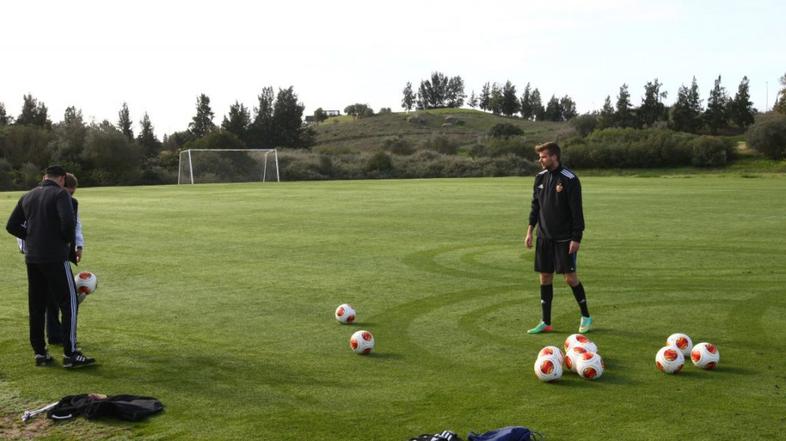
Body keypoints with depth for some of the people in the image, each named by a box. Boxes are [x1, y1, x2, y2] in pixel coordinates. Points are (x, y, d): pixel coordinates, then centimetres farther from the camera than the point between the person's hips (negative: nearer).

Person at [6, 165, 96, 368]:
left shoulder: (27, 196, 14)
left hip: (32, 258, 7)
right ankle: (70, 354, -5)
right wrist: (68, 240, -3)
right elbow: (68, 222, -20)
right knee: (69, 302, -2)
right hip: (55, 258, -7)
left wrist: (31, 237, 15)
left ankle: (40, 353, 15)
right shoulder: (60, 194, -6)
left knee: (36, 306, 11)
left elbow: (11, 226, 14)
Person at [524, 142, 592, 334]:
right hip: (544, 237, 6)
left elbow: (576, 211, -13)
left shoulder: (569, 179, -12)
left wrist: (576, 238, -16)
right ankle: (546, 322, 14)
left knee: (570, 277, -3)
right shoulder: (540, 178, 7)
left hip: (565, 238, -6)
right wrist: (530, 230, 8)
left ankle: (586, 316, 16)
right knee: (545, 278, 6)